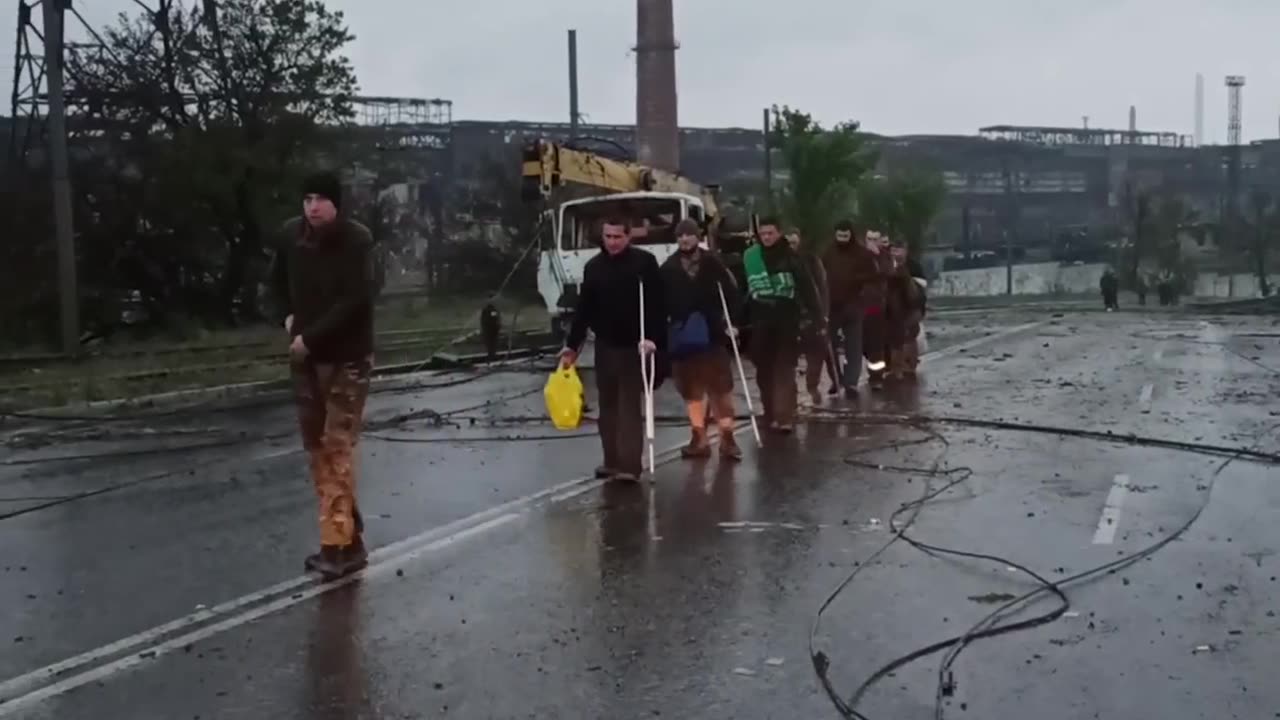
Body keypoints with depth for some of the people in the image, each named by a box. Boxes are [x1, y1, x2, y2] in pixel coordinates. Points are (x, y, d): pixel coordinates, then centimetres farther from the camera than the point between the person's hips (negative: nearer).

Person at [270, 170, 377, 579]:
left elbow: (355, 300, -22)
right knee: (317, 448, 9)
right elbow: (278, 279, 20)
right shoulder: (290, 235, 0)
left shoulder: (356, 241, -16)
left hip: (347, 358, -6)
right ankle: (349, 536, 19)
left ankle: (337, 544, -5)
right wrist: (288, 316, 4)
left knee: (337, 450, -8)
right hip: (305, 357, 6)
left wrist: (310, 337, -21)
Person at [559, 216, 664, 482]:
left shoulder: (644, 262, -7)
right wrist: (572, 345, 7)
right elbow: (584, 309, 10)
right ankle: (613, 461, 17)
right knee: (608, 404, 9)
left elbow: (656, 304, -12)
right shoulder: (593, 267, 6)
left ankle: (630, 464, -9)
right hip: (605, 344, 5)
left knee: (630, 404, -6)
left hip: (633, 345, -5)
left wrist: (651, 337, -23)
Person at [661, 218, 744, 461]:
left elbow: (730, 292, -1)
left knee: (721, 387, 1)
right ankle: (699, 438, 16)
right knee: (691, 389, 8)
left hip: (712, 334, -2)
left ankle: (727, 437, 7)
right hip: (682, 337, 2)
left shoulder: (712, 263, -1)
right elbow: (659, 302, 2)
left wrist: (733, 321, -10)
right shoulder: (668, 268, 2)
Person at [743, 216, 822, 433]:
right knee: (764, 371, 7)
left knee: (784, 370, -5)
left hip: (787, 321, -2)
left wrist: (819, 318, -9)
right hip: (760, 322, 2)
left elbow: (806, 289, -4)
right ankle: (771, 415, 17)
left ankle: (784, 417, -8)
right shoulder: (749, 257, 3)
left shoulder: (790, 257, -2)